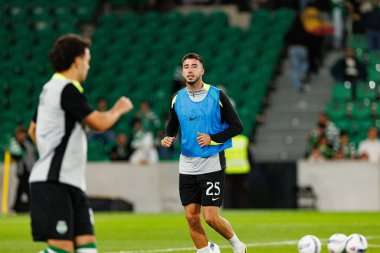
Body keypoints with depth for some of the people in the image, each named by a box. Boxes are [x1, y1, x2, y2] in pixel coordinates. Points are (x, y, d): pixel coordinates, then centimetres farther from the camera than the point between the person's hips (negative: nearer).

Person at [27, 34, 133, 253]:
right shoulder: (68, 89, -13)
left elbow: (34, 129, 28)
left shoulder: (51, 87, 17)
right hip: (54, 182, -10)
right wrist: (118, 110, 6)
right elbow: (99, 123, -14)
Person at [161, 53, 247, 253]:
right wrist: (167, 138, -3)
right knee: (191, 217, 1)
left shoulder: (217, 96, -7)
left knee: (211, 217, -9)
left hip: (212, 163, -4)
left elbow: (237, 126, -4)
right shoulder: (178, 99, 5)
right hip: (187, 165, 4)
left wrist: (212, 138, -16)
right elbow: (172, 126, 19)